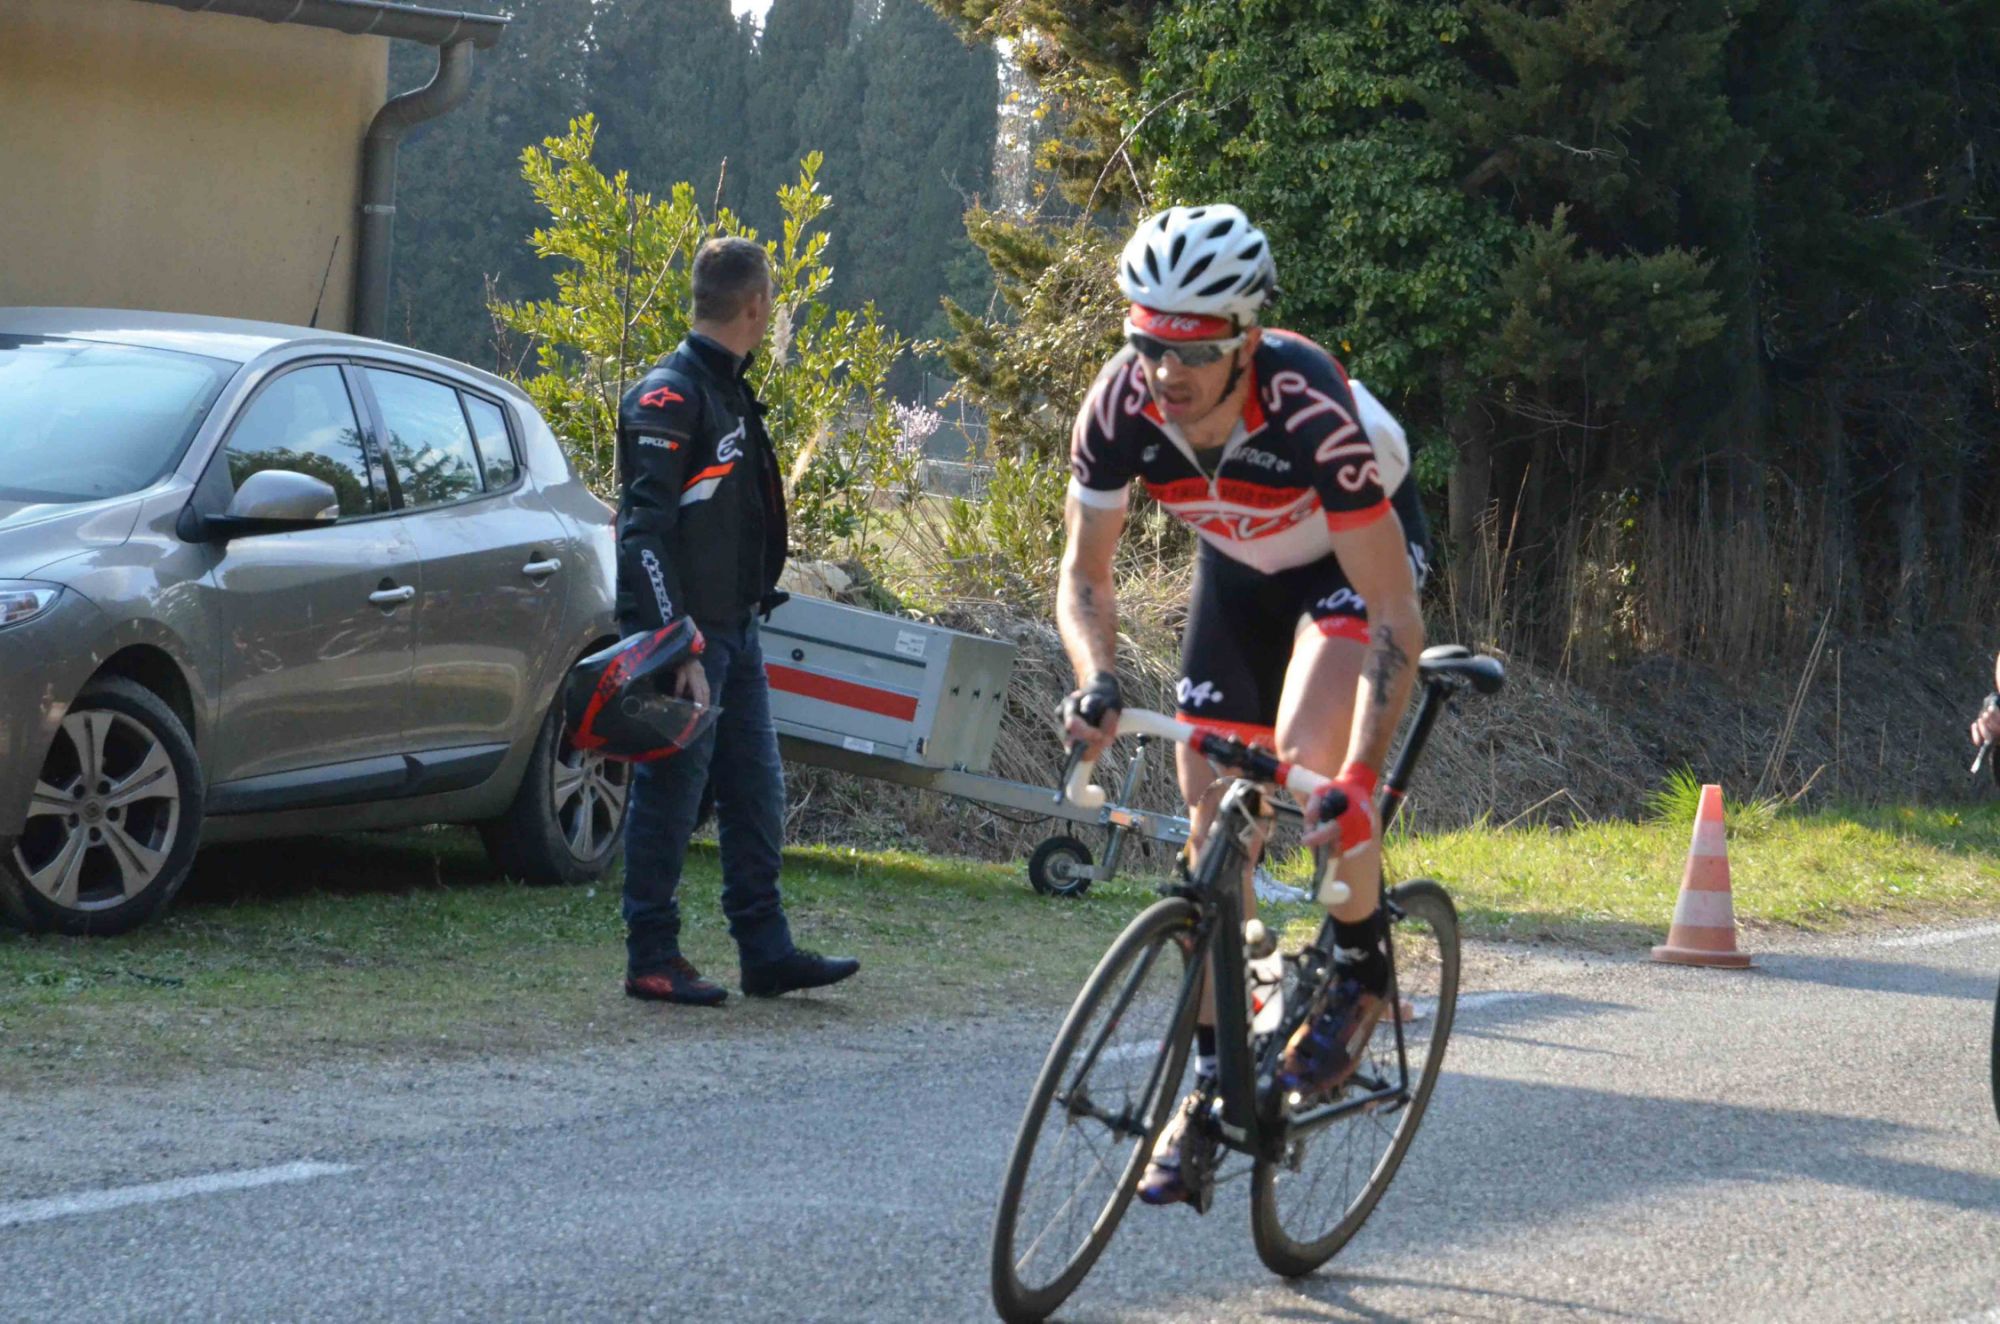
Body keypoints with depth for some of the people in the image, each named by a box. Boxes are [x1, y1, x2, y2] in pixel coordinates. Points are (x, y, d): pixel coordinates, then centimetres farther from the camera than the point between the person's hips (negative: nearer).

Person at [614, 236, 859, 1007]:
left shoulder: (728, 392, 15)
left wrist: (748, 612, 19)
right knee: (670, 793, -3)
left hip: (732, 631, 9)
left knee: (755, 795, 10)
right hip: (683, 633, -9)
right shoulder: (669, 397, -15)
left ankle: (767, 952, 15)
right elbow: (645, 531, -21)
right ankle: (652, 962, 3)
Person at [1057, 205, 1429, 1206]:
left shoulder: (1310, 410, -40)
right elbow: (1085, 573, -12)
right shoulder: (1120, 406, -27)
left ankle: (1362, 971, -6)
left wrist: (1362, 776, -43)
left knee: (1307, 748, -31)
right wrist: (1097, 682, -32)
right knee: (1213, 823, 0)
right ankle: (1214, 1081, 11)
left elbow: (1395, 616, -35)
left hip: (1359, 555, -5)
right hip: (1239, 567, 5)